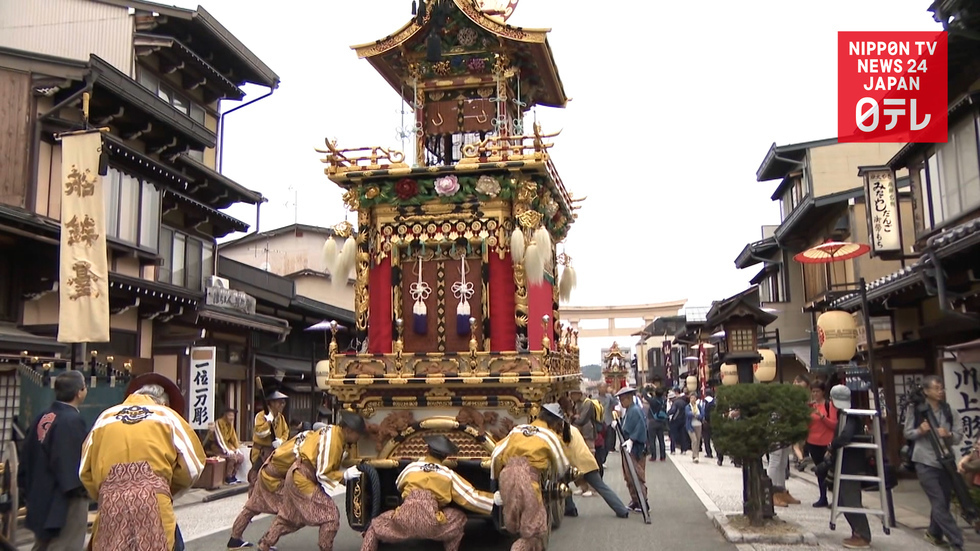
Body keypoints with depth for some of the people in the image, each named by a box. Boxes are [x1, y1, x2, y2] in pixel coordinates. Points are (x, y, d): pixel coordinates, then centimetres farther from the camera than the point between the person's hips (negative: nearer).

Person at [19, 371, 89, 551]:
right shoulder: (72, 421, -21)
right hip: (64, 499, -9)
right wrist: (81, 488, -10)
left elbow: (28, 455, 11)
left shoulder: (43, 418, 5)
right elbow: (73, 462, -22)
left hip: (41, 495, 9)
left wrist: (29, 486, 20)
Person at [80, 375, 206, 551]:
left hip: (111, 502, 2)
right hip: (153, 500, -2)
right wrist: (169, 489, 24)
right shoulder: (167, 415, 14)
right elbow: (192, 467, 9)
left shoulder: (105, 417, 21)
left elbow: (85, 471, 15)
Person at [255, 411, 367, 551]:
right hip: (303, 478, -10)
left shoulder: (332, 430, 0)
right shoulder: (332, 441, -25)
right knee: (330, 516, -8)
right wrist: (345, 475, -18)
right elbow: (323, 474, -24)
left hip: (298, 475, 10)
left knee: (287, 515, 24)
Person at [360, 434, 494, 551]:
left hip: (403, 520, 1)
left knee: (375, 526, 29)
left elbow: (398, 486, 38)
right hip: (431, 524, -1)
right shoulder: (449, 475, 14)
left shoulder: (411, 467, 18)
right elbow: (471, 497, 11)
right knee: (460, 518, 27)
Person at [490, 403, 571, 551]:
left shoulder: (518, 429, 24)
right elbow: (562, 467, 23)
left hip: (506, 474, 6)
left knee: (515, 526, 18)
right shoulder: (551, 436, 13)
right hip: (527, 476, -6)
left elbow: (496, 453, 18)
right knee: (534, 530, 1)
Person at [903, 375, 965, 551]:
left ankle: (934, 533, 34)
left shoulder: (949, 411, 4)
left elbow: (959, 436, 4)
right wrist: (920, 431, -17)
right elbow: (907, 433, 3)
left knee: (943, 501, 13)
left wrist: (948, 434, -17)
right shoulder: (915, 409, -4)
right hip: (925, 462, -4)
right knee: (939, 503, -6)